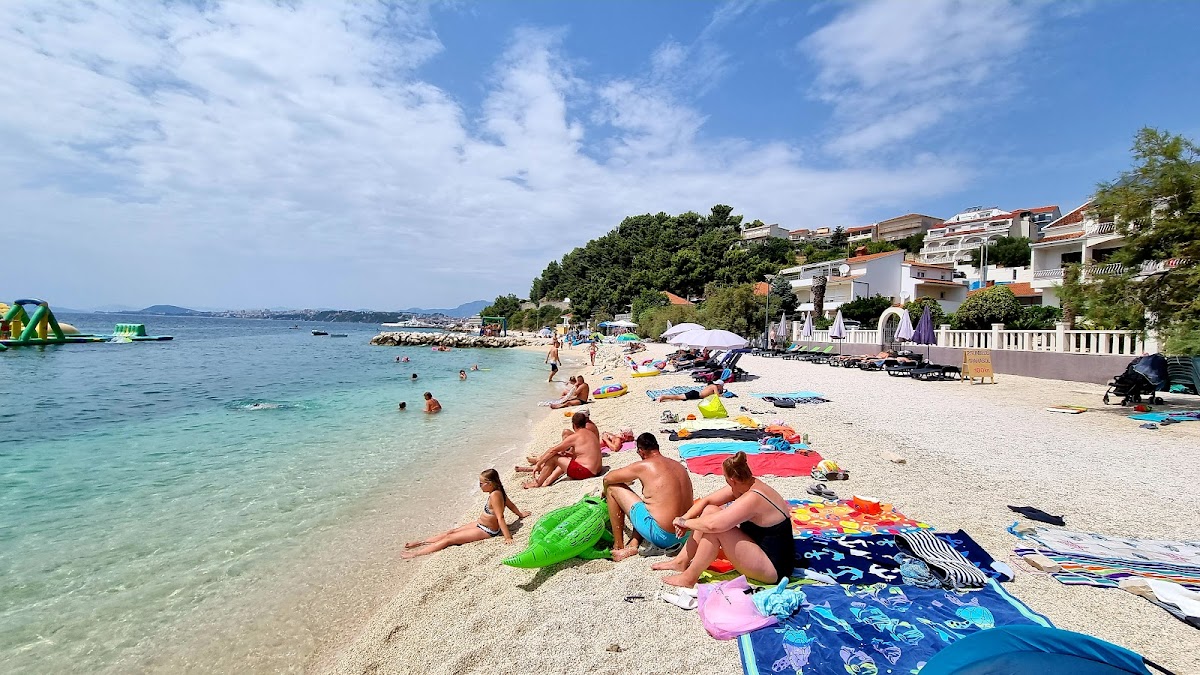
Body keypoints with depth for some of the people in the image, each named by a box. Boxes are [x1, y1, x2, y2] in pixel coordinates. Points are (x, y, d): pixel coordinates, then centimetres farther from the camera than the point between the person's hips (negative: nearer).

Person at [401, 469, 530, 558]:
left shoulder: (494, 495, -30)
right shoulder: (498, 491, -2)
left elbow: (500, 518, -33)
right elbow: (510, 504, 12)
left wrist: (508, 537, -33)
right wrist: (520, 514, 28)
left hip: (486, 531, -9)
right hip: (480, 524, 9)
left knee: (449, 538, -6)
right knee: (451, 532, 13)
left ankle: (416, 553, 1)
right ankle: (420, 542, 22)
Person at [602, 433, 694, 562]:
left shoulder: (643, 466, -7)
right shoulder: (679, 466, 11)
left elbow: (608, 478, 3)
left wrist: (605, 492, 25)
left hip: (660, 535, -7)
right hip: (684, 536, 7)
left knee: (613, 488, 4)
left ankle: (618, 546, 11)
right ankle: (633, 545, 17)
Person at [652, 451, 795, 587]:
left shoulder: (752, 498, -29)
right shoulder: (747, 484, -2)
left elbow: (713, 525, -35)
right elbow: (707, 500, 4)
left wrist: (684, 522, -18)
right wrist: (685, 518, -9)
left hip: (773, 567, -9)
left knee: (714, 527, -24)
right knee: (710, 510, 1)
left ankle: (689, 578, -7)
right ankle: (681, 561, 9)